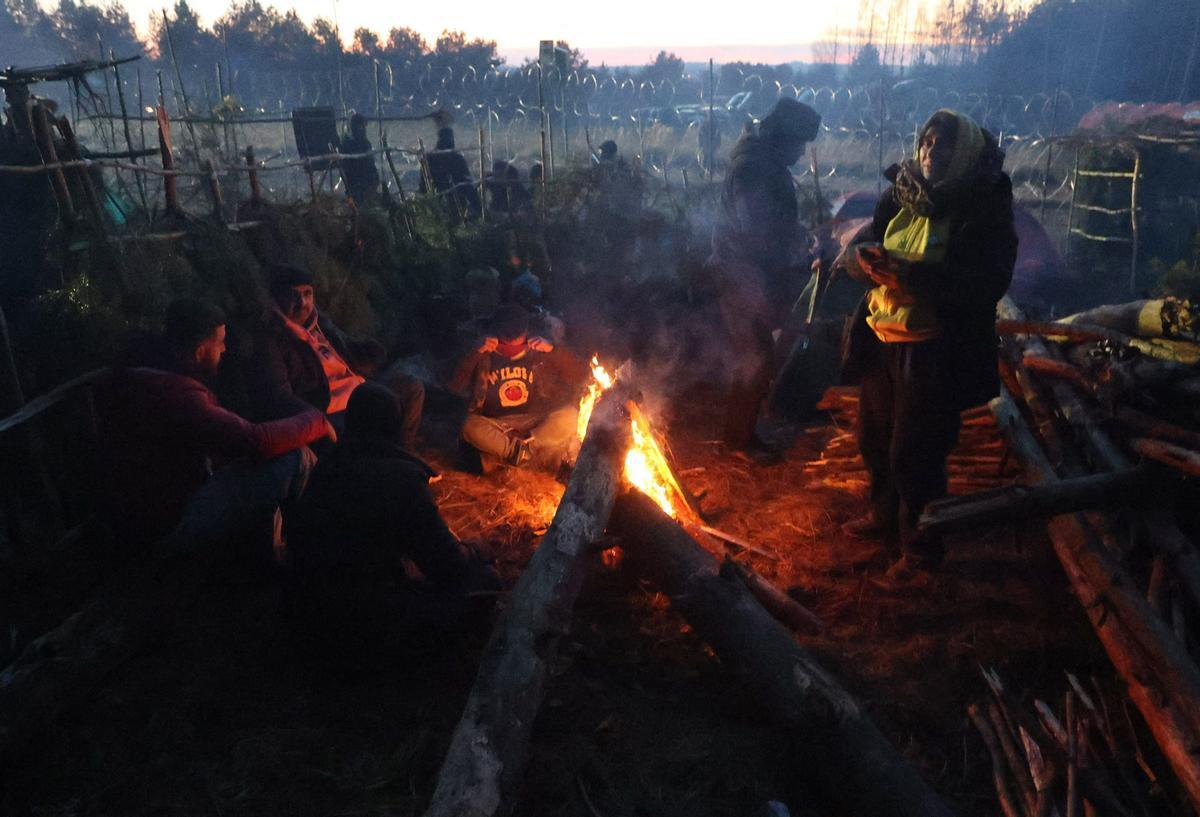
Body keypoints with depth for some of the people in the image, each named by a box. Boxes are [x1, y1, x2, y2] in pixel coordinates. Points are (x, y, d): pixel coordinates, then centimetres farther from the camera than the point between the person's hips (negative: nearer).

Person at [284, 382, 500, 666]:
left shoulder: (325, 467, 0)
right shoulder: (402, 478, -19)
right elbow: (445, 564, -12)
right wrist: (468, 555, 13)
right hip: (363, 631, -6)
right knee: (485, 581, -1)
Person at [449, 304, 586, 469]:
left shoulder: (539, 354, 7)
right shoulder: (485, 358, 7)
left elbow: (581, 375, 1)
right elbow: (456, 387, -3)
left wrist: (553, 350, -11)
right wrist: (476, 353, -11)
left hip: (536, 424, 0)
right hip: (496, 427, 0)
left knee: (570, 416, -28)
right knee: (471, 427, -33)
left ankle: (520, 450, -21)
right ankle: (534, 454, -23)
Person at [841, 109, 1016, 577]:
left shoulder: (985, 209, -10)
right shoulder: (899, 197, 6)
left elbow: (986, 283, -20)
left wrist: (909, 273, -27)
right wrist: (871, 262, -7)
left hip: (933, 349, -6)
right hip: (882, 337, 6)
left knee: (915, 453, 0)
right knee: (875, 437, 18)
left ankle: (922, 546, 22)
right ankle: (887, 517, 42)